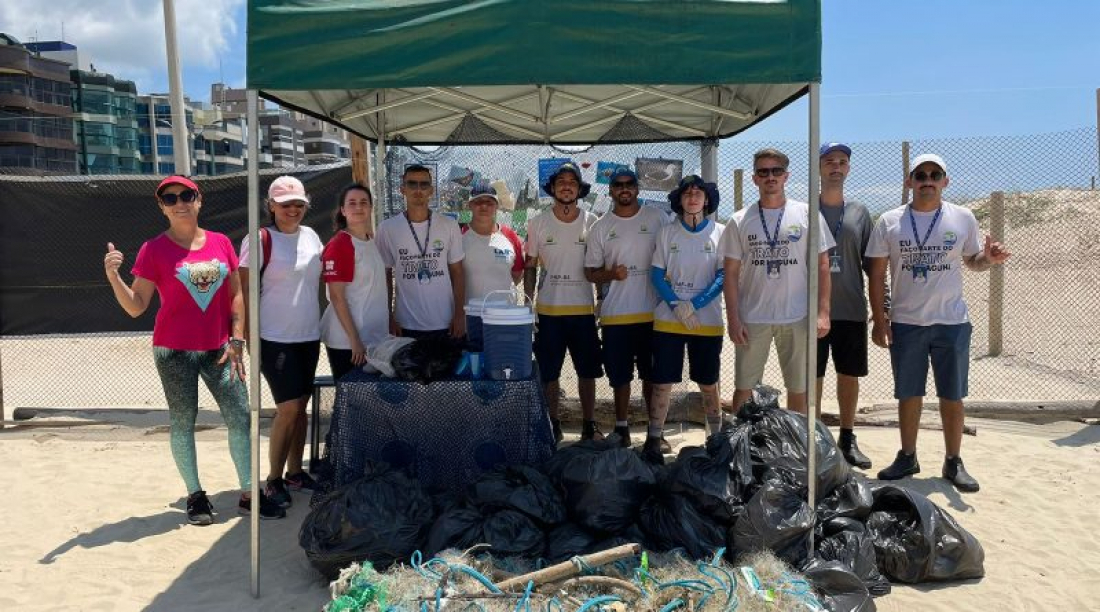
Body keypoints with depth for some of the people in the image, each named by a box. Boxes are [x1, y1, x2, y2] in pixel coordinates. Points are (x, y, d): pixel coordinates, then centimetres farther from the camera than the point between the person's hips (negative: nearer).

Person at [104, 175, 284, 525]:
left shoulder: (221, 243, 4)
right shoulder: (154, 250, -4)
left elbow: (236, 295, 7)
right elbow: (136, 307, -4)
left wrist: (236, 341, 1)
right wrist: (113, 277, -20)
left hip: (219, 349, 3)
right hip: (175, 351, -2)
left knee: (240, 417, 1)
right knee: (182, 421, 6)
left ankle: (248, 494, 13)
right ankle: (195, 496, 20)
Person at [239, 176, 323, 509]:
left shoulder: (311, 236, 8)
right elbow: (245, 293, -11)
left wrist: (319, 323, 15)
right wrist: (249, 340, -15)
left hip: (309, 336, 6)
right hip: (276, 339, -6)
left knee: (301, 406, 11)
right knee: (288, 407, -8)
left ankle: (295, 472, 24)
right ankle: (274, 479, 7)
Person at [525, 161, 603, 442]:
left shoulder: (591, 222, 1)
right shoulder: (538, 223, 1)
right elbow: (530, 267, 5)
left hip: (583, 309, 0)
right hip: (548, 310, 0)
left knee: (587, 371, 7)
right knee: (548, 372, 6)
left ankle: (589, 425, 20)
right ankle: (553, 426, 20)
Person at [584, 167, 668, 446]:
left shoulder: (657, 218, 3)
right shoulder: (601, 227, 5)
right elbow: (590, 272, 7)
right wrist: (610, 274, -14)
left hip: (653, 311, 0)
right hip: (616, 314, 1)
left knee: (653, 374, 9)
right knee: (620, 375, 8)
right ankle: (622, 428, 21)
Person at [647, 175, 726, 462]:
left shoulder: (719, 232, 1)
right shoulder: (667, 233, 5)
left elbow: (723, 276, -3)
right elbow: (657, 275, 3)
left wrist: (694, 305, -13)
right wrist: (676, 306, -11)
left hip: (707, 320, 0)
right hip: (668, 319, 1)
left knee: (708, 383, 10)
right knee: (662, 382, 1)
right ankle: (654, 439, 10)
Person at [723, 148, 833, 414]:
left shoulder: (806, 214, 1)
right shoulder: (740, 220, 3)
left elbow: (822, 265, 2)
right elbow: (731, 274, 3)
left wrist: (822, 312, -6)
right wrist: (733, 319, -4)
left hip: (797, 318, 0)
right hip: (752, 319, 1)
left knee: (798, 389, 9)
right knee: (744, 388, 7)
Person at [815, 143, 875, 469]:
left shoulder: (859, 213, 9)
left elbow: (871, 265, 9)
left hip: (852, 310, 3)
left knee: (849, 375, 10)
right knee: (812, 378, 4)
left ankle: (847, 439, 24)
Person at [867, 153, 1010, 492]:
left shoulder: (963, 218, 2)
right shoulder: (890, 221, 0)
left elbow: (972, 260, 13)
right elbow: (877, 274, 2)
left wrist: (989, 258, -12)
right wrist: (878, 319, -4)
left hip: (952, 322, 0)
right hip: (905, 323, 0)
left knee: (953, 396, 7)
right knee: (908, 394, 10)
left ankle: (954, 462, 20)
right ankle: (907, 457, 24)